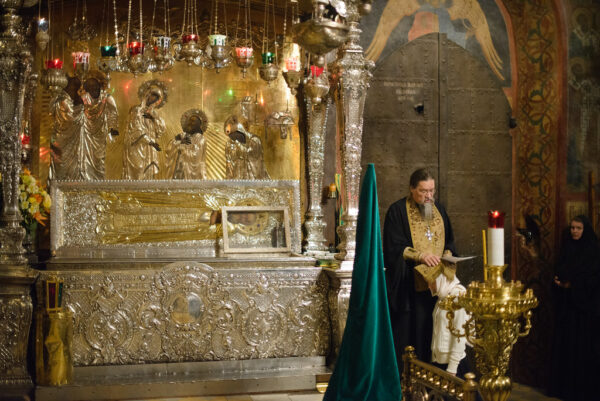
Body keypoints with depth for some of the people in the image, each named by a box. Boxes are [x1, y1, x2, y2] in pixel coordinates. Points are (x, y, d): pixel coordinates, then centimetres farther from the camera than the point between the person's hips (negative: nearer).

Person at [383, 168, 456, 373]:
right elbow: (393, 248, -10)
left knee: (431, 331, 4)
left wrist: (447, 255, -2)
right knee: (406, 331, -4)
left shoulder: (438, 209, 13)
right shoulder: (397, 211, -4)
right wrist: (420, 256, -21)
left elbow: (449, 241, 20)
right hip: (408, 286, -5)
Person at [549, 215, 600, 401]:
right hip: (565, 303, 5)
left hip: (584, 304, -5)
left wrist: (573, 284, -17)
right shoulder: (566, 248, 10)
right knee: (564, 343, 5)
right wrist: (559, 281, -4)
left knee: (582, 344, -3)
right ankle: (563, 386, 13)